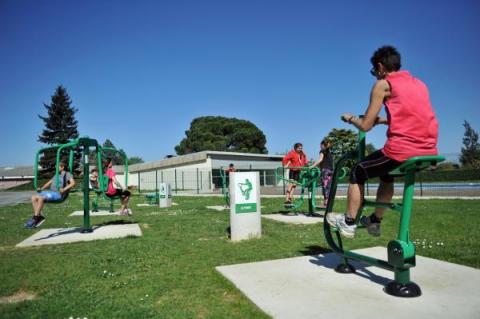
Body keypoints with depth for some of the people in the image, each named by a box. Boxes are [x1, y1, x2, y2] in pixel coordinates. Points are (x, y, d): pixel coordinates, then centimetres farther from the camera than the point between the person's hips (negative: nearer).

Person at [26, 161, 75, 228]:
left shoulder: (67, 174, 1)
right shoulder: (56, 175, 28)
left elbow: (73, 183, -16)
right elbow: (49, 183, 31)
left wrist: (64, 189, -29)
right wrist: (41, 188, 13)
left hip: (59, 194, -9)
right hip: (50, 192, 9)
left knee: (41, 198, -30)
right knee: (33, 198, -10)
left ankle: (35, 218, -24)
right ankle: (39, 216, -14)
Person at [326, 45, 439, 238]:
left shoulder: (383, 84, 0)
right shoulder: (419, 83, 20)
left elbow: (365, 126, -2)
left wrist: (350, 118, 18)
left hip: (401, 149, -8)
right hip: (428, 152, 8)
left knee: (357, 172, 13)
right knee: (386, 174, 32)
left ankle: (348, 223, 20)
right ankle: (375, 221, 39)